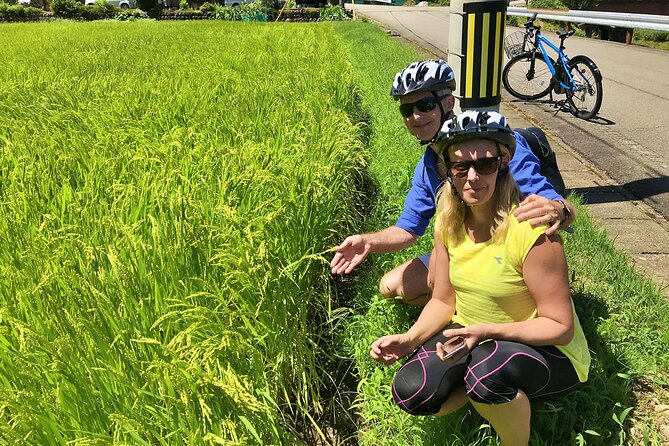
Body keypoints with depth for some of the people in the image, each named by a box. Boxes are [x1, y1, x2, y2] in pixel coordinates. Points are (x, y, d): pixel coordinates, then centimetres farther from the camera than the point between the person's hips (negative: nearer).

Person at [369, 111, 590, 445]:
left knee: (487, 369, -37)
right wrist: (410, 339, -15)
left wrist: (488, 331, -32)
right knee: (410, 392, -16)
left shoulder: (531, 231, -25)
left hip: (546, 350, -5)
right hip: (472, 337, 5)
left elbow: (560, 327, -20)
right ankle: (487, 394, 12)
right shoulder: (449, 223, -6)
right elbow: (443, 301, 2)